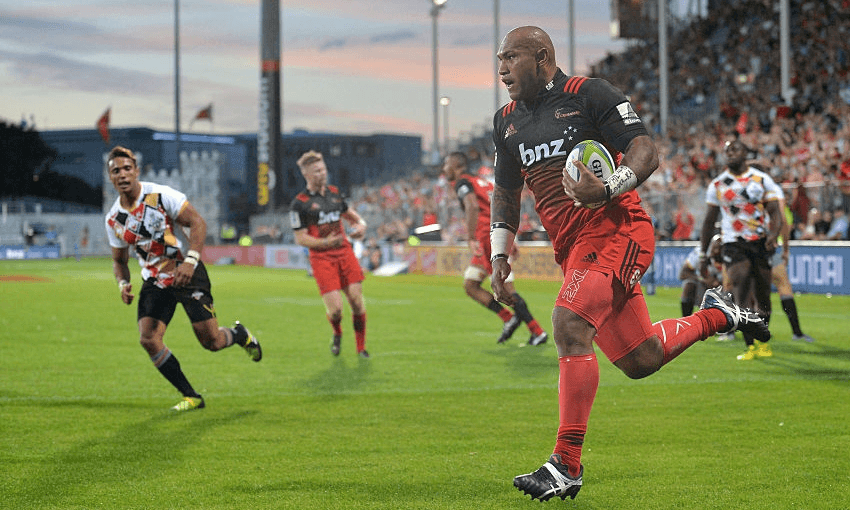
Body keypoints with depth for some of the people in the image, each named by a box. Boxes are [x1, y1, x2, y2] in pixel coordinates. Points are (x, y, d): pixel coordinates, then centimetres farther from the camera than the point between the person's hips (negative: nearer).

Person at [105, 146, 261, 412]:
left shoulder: (160, 195, -13)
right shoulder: (113, 219, 1)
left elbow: (197, 222, -13)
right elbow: (119, 260, 15)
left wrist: (190, 260, -25)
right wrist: (123, 284, -5)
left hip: (186, 272, -4)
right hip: (154, 281, 4)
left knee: (211, 341, -9)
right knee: (148, 340, -14)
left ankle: (240, 335, 29)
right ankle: (191, 397, 0)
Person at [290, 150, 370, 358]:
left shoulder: (334, 192, 12)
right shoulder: (299, 203, -6)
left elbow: (349, 213, 28)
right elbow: (300, 238, -6)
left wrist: (360, 224, 6)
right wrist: (325, 243, -20)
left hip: (345, 253, 5)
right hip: (321, 258, -5)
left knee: (357, 301, -4)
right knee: (335, 308, -12)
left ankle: (361, 347, 13)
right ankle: (337, 335, 22)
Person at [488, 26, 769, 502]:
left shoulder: (590, 94, -5)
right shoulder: (507, 122, 15)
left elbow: (646, 151, -11)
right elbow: (506, 193, 26)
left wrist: (608, 189, -28)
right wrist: (500, 253, 14)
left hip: (616, 229, -7)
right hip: (572, 249, 7)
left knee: (569, 325, -26)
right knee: (640, 361, 8)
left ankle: (567, 466, -23)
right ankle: (717, 315, 35)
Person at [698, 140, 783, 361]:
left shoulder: (762, 180, 4)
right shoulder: (717, 184, 7)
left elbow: (775, 211, 0)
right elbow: (709, 221, 12)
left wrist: (773, 234, -21)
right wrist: (703, 254, 11)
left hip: (761, 243, 1)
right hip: (733, 245, -1)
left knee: (762, 296, 5)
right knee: (741, 292, -18)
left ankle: (762, 341, 26)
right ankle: (750, 346, -19)